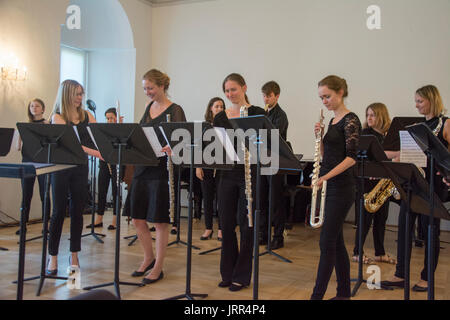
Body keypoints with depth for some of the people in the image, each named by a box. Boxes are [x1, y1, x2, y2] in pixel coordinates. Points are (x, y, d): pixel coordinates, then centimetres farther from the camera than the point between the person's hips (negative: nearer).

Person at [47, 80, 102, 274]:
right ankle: (53, 257, 10)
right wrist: (94, 152, -30)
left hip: (81, 167, 4)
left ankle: (74, 255, 19)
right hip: (61, 166, -4)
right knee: (59, 211, 0)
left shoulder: (86, 115, 9)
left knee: (77, 211, 8)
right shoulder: (57, 117, -7)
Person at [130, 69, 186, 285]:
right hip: (142, 168, 7)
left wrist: (171, 148, -36)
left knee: (159, 221, 2)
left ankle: (158, 268, 16)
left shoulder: (174, 110, -8)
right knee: (137, 219, 11)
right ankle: (149, 258, 32)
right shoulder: (149, 107, 13)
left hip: (161, 171, -7)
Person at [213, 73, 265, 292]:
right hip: (227, 175, 4)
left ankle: (242, 276, 16)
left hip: (250, 175, -4)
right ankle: (227, 273, 24)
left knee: (246, 225, 3)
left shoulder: (257, 113, -4)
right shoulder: (220, 117, 9)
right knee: (226, 224, 8)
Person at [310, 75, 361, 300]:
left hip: (341, 187, -9)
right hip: (327, 186, 9)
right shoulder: (333, 121, 15)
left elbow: (351, 157, -19)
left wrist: (327, 176, -25)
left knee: (327, 242, -7)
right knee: (336, 241, 13)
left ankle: (317, 295, -2)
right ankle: (344, 293, 23)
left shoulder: (351, 120, -10)